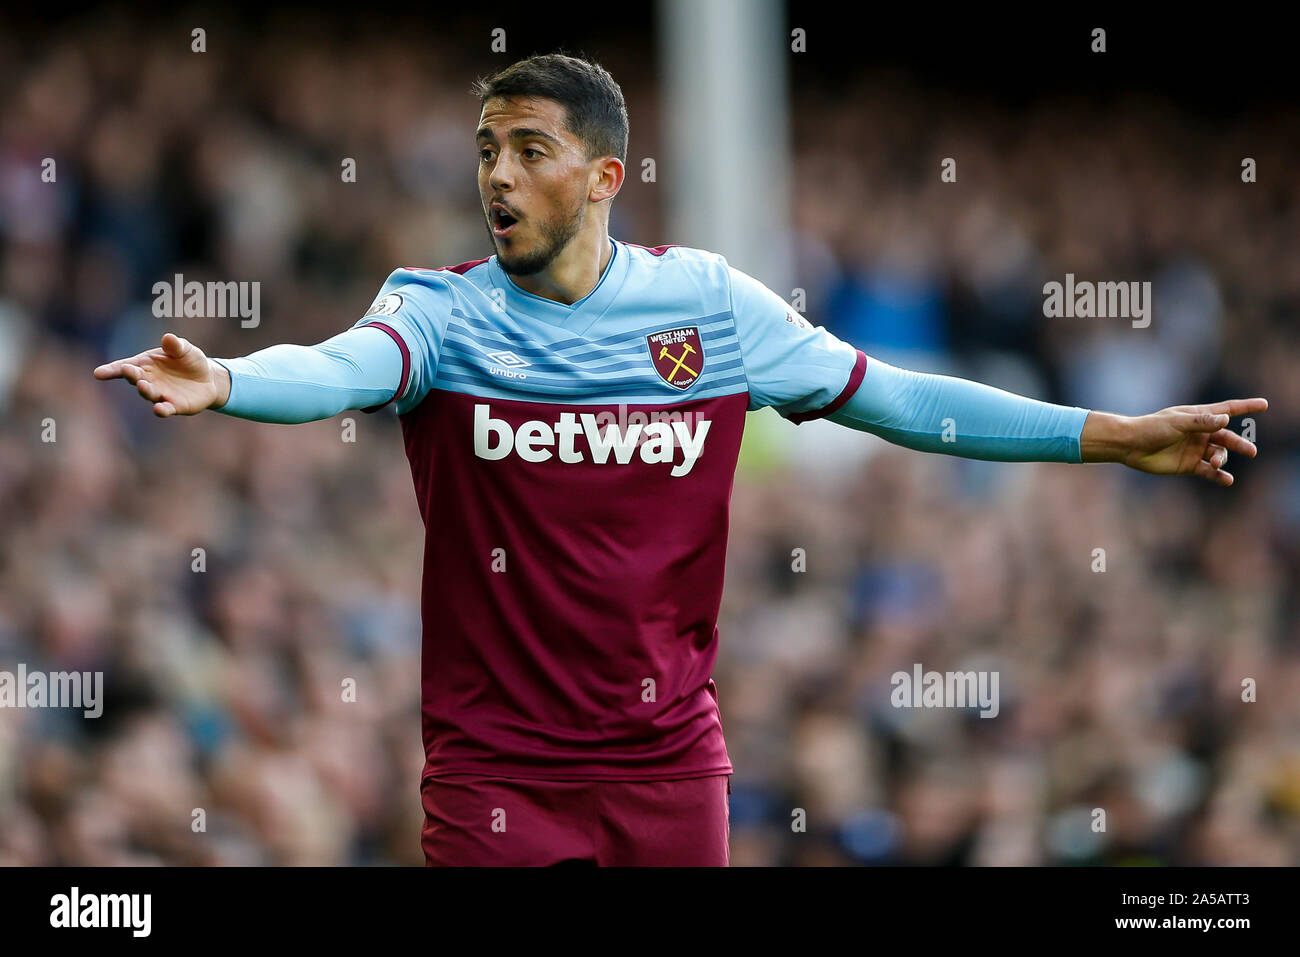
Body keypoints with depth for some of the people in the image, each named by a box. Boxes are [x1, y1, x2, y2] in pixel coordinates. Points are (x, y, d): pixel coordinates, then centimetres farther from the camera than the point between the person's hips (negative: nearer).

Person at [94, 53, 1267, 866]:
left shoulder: (710, 303, 2)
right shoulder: (444, 311, -5)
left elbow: (893, 397, 7)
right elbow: (339, 368, -25)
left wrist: (1118, 436, 4)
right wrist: (222, 383, -48)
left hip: (670, 760, 2)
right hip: (495, 773, -2)